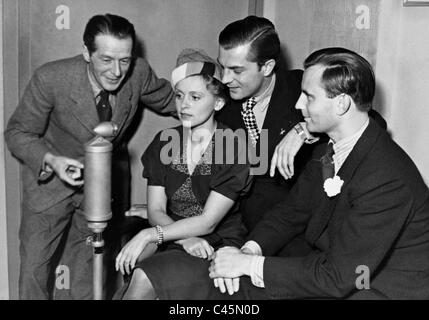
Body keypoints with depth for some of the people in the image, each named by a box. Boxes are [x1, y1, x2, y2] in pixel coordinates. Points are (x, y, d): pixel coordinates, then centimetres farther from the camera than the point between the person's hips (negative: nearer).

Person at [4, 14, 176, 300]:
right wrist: (51, 160, -33)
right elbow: (18, 132, -15)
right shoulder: (51, 78, -27)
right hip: (52, 179, -2)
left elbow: (170, 100, 3)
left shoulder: (139, 72, -18)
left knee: (88, 268, 15)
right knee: (35, 265, 4)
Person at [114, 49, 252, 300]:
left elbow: (208, 221, -15)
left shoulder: (234, 148, -11)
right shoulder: (163, 143, 5)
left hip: (217, 248, -4)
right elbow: (156, 210, 1)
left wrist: (150, 235, -22)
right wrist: (185, 239, -18)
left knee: (144, 279, -27)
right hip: (174, 238, 4)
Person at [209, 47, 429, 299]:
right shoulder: (327, 151, 0)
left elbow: (336, 278, -27)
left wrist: (249, 264, -23)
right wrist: (251, 249, -10)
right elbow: (294, 210, 9)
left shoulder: (386, 180, -29)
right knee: (240, 284, -4)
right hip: (332, 268, 8)